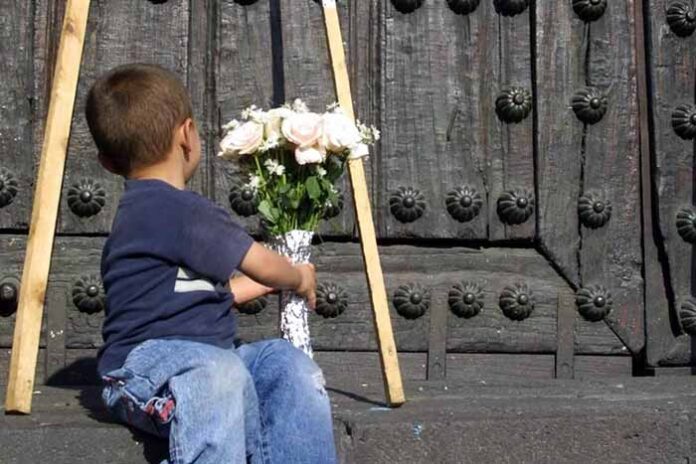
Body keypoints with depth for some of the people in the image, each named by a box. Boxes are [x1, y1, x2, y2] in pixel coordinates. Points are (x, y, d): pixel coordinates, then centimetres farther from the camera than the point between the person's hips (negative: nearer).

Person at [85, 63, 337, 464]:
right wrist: (300, 279, 19)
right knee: (221, 372, -38)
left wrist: (266, 283, 43)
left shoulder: (143, 209, 22)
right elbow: (263, 266, -3)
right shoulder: (175, 209, -11)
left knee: (287, 362, -8)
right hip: (145, 363, -10)